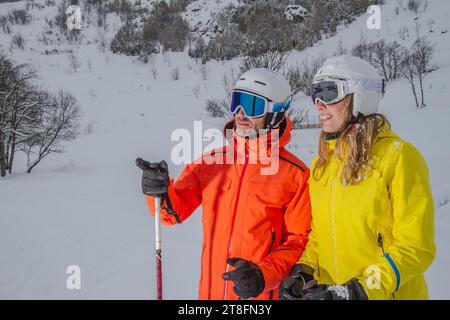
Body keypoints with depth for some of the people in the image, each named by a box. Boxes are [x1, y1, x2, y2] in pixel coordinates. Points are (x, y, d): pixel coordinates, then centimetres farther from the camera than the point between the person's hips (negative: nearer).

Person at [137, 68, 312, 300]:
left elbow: (298, 241, -6)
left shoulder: (295, 174, -8)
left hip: (263, 294, -3)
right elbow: (174, 211, 3)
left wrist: (264, 275, -19)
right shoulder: (210, 162, 3)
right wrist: (161, 191, -17)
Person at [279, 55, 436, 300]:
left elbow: (415, 248, -16)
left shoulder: (398, 157, -14)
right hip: (326, 290, 6)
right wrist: (303, 272, -4)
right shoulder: (322, 161, 6)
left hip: (390, 294, -6)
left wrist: (358, 291, -23)